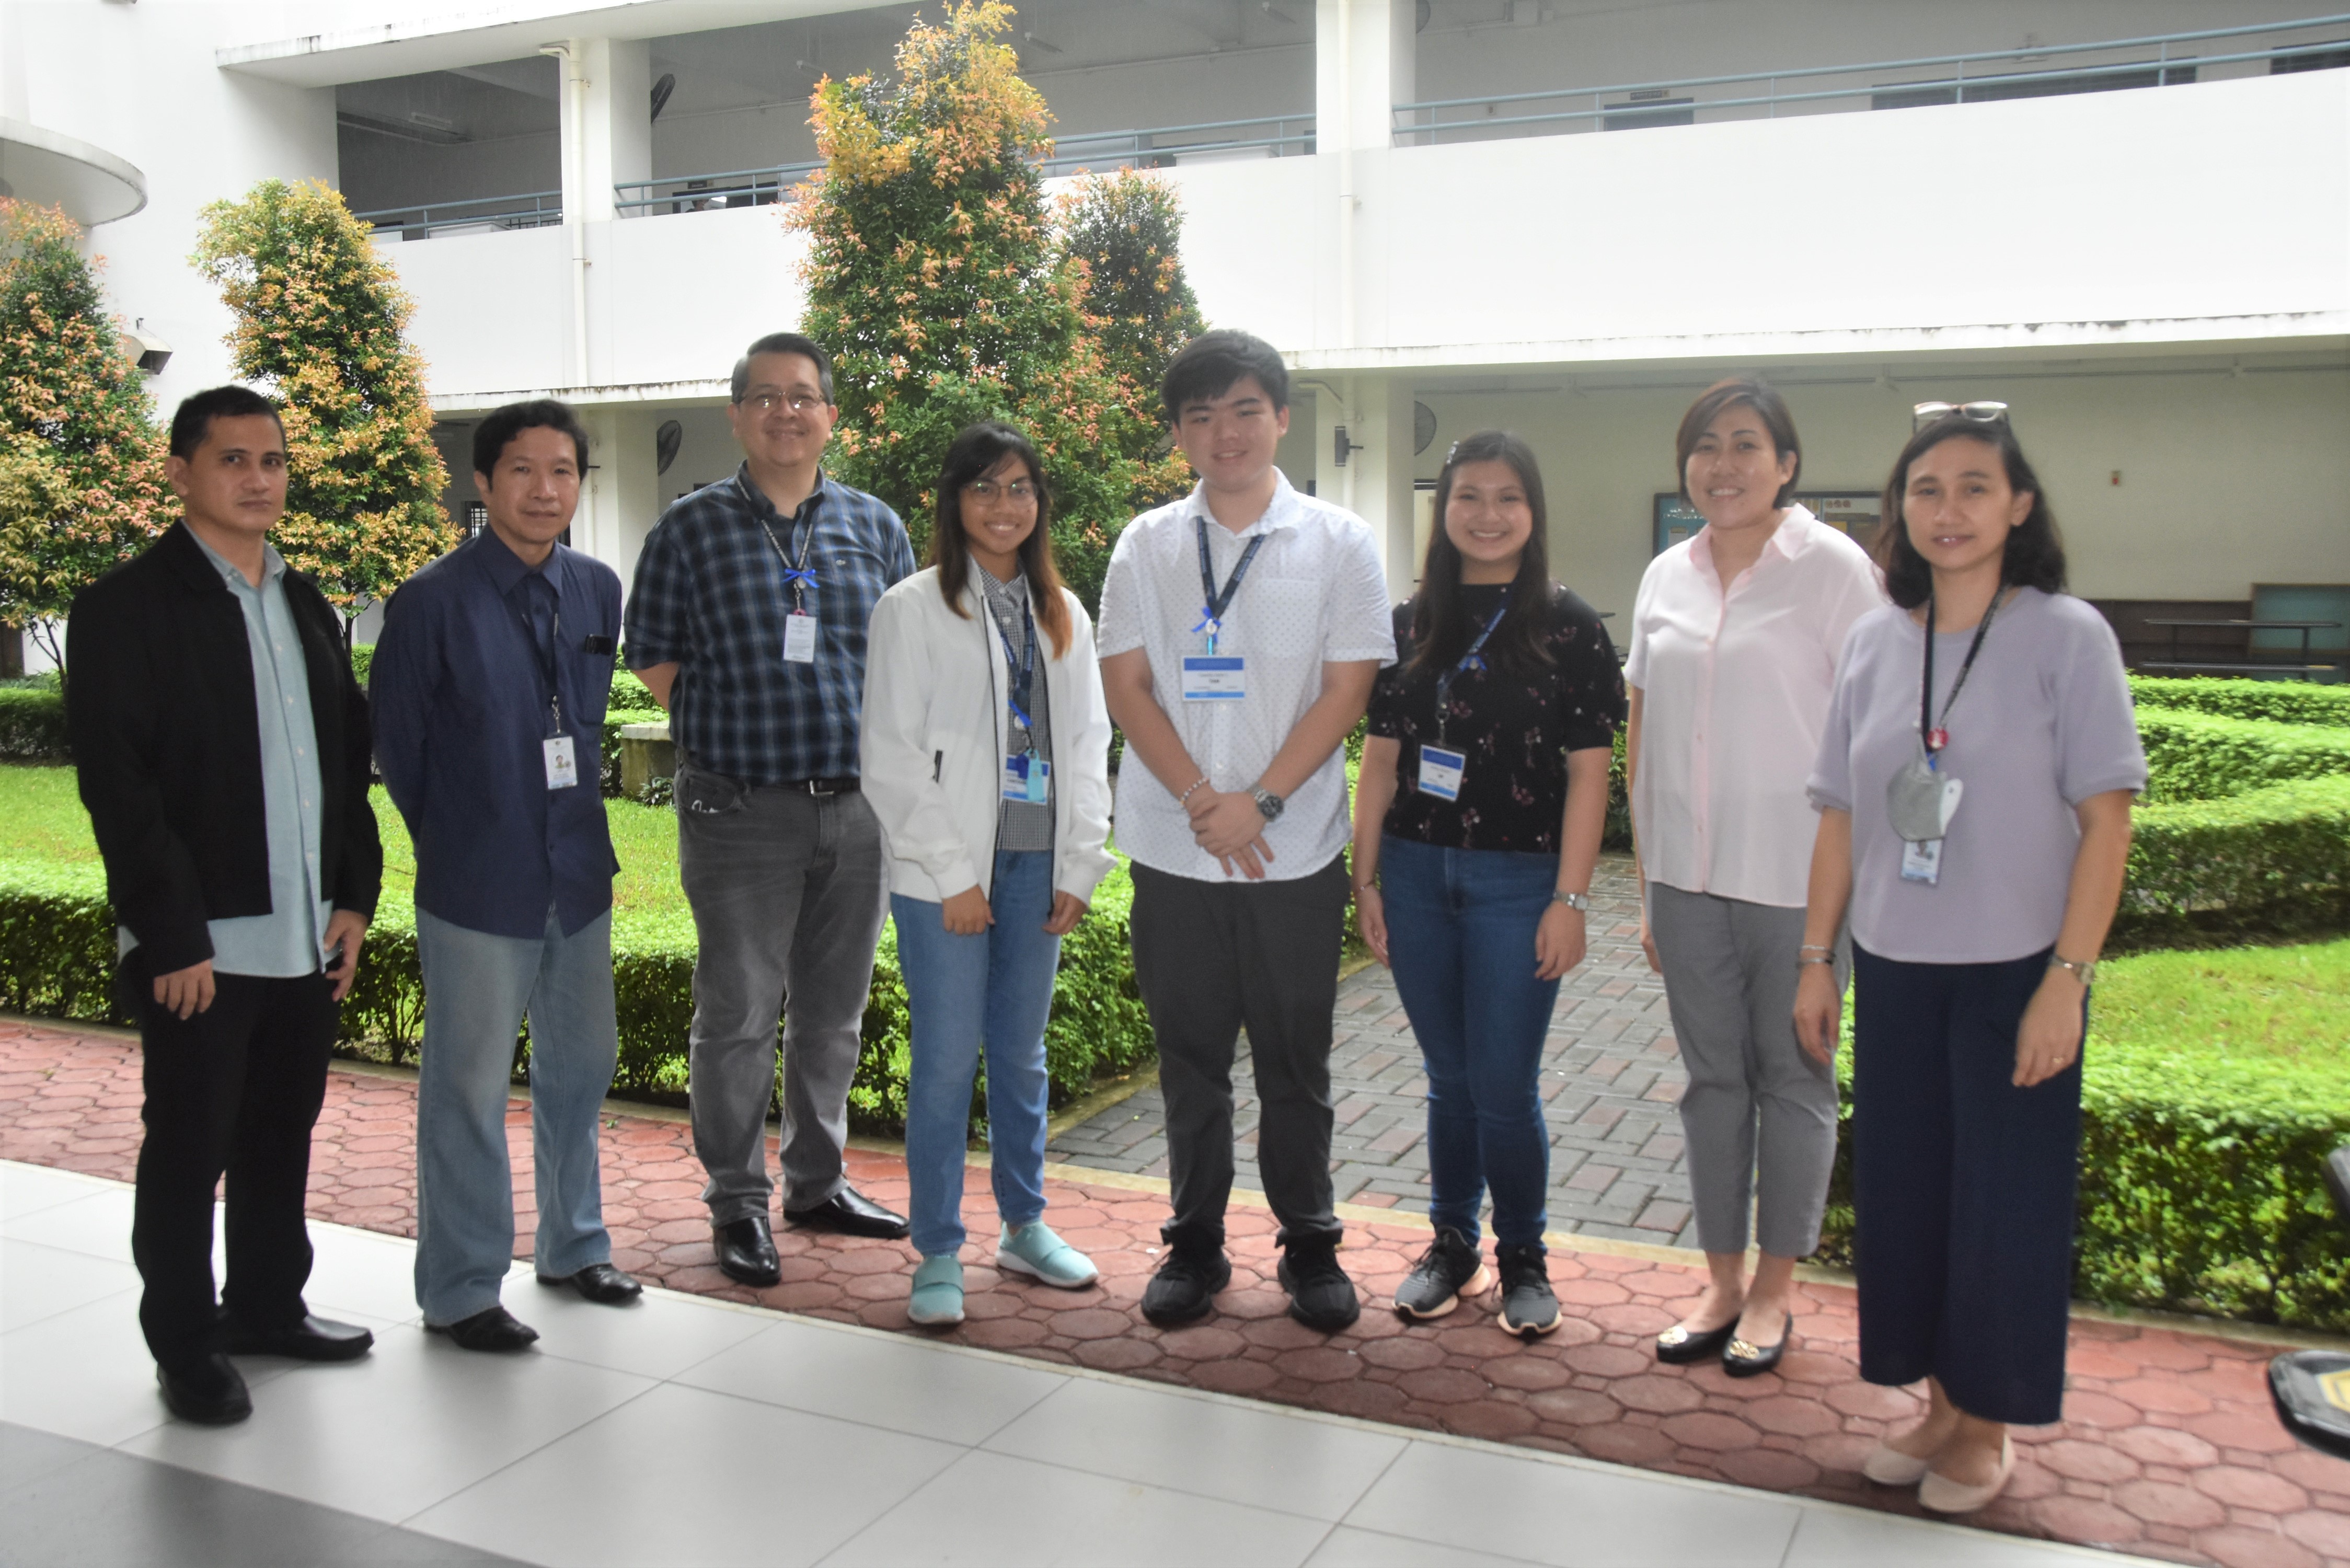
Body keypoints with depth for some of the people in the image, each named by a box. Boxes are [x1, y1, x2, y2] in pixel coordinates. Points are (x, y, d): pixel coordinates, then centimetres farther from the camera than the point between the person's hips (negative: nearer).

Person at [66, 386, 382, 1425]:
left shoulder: (306, 607, 14)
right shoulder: (125, 608, -7)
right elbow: (117, 786, -13)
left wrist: (354, 897, 7)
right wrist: (174, 937, -16)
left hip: (305, 935, 6)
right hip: (199, 945, -6)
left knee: (282, 1132, 16)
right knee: (189, 1148, 5)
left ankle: (267, 1306, 32)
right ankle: (185, 1345, 20)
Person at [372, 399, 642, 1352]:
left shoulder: (597, 591, 5)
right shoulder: (433, 602, -11)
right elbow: (395, 743, -3)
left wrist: (575, 823, 14)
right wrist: (451, 842, 5)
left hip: (579, 873, 6)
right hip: (479, 887, -5)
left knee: (581, 1067, 16)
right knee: (470, 1088, 3)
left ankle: (572, 1247, 35)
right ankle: (459, 1291, 18)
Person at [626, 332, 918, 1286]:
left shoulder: (875, 527, 9)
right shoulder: (692, 528, 2)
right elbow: (654, 659, 5)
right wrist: (732, 732, 0)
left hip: (858, 806, 3)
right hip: (740, 813, -3)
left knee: (834, 1010, 13)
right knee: (739, 1014, 1)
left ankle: (818, 1182, 28)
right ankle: (738, 1202, 15)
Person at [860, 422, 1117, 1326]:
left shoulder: (1061, 615, 13)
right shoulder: (912, 608, -2)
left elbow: (1086, 744, 12)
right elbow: (890, 757, -7)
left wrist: (1079, 867, 3)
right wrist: (953, 874, -11)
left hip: (1038, 869, 5)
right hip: (945, 875, -4)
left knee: (1023, 1057, 13)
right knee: (948, 1063, -2)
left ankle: (1025, 1226, 27)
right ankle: (938, 1253, 10)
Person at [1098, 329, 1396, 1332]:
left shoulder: (1338, 543, 1)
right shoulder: (1146, 545, 6)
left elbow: (1345, 690, -4)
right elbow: (1126, 684, 0)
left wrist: (1257, 803, -13)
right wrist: (1202, 800, -12)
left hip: (1295, 853, -1)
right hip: (1173, 851, 1)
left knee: (1296, 1063, 9)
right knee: (1190, 1060, 11)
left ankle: (1311, 1248, 24)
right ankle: (1195, 1245, 25)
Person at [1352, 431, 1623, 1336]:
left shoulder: (1567, 628, -3)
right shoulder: (1412, 626, 7)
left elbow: (1588, 772, -5)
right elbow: (1381, 760, 9)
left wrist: (1570, 898, -9)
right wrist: (1365, 879, 6)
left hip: (1516, 879, -3)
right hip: (1416, 874, 3)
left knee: (1504, 1087, 0)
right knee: (1449, 1078, 12)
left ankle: (1523, 1258, 21)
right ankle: (1452, 1246, 28)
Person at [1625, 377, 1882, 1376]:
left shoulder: (1834, 570, -7)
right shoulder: (1666, 577, 8)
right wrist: (1647, 882, 10)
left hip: (1796, 879, -4)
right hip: (1689, 876, 5)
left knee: (1793, 1078, 9)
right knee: (1711, 1077, 12)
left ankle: (1774, 1291, 23)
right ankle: (1722, 1283, 25)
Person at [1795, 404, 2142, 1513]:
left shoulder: (2067, 636, -7)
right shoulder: (1874, 643, 4)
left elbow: (2105, 820, -9)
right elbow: (1842, 816, 8)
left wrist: (2066, 980, -14)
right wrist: (1815, 959, 6)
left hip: (2013, 973, -4)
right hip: (1895, 972, 4)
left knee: (2004, 1204, 5)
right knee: (1901, 1193, 11)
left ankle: (1988, 1428, 24)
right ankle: (1939, 1402, 30)